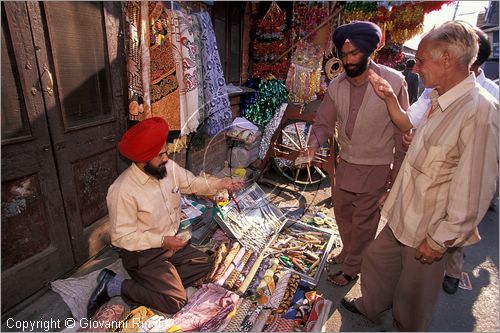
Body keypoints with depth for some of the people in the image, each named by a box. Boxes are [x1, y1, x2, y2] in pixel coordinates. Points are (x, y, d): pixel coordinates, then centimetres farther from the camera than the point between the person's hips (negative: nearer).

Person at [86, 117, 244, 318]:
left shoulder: (169, 168, -9)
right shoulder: (123, 191, -28)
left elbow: (193, 183, 7)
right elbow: (123, 237, -22)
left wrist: (221, 184, -8)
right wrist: (162, 241, -26)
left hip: (170, 243, 8)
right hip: (141, 253, -7)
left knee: (204, 263, 5)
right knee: (175, 301, -12)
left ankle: (155, 281, 3)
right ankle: (114, 286, 0)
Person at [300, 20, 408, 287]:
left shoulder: (394, 82, -16)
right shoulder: (336, 86, -3)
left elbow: (402, 130, -10)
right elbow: (324, 123, 1)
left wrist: (397, 170, -6)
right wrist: (313, 145, -19)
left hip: (375, 169, -5)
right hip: (345, 164, 5)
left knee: (363, 224, 10)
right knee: (342, 215, 21)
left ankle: (351, 269, 32)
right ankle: (349, 252, 48)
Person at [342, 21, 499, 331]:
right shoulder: (437, 101, 2)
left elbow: (474, 191, -25)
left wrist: (441, 240, -19)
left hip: (430, 229, -8)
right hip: (403, 216, 8)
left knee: (413, 294, 15)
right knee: (376, 259, 25)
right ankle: (370, 306, 52)